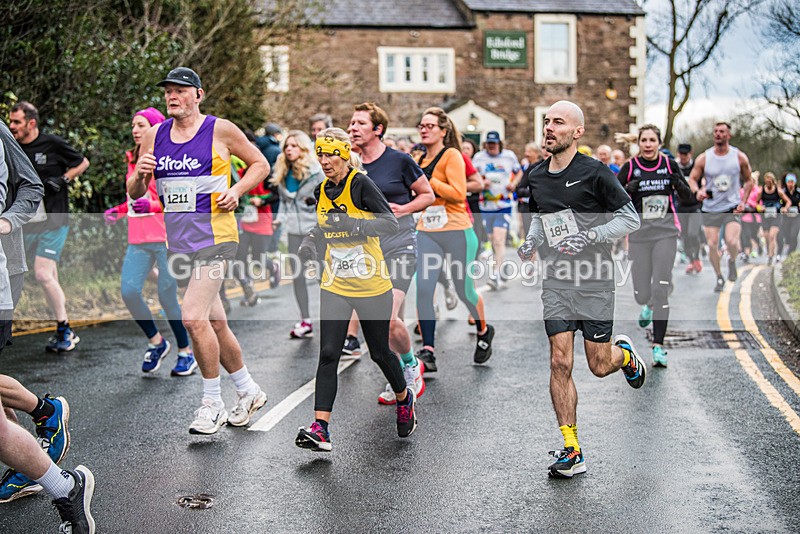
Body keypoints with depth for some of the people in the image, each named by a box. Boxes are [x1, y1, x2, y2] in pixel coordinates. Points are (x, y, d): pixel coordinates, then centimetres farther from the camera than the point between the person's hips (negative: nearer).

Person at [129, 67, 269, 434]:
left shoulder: (220, 130, -4)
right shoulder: (154, 136, 9)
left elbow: (260, 164, 7)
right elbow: (134, 193, 12)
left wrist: (236, 191, -9)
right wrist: (140, 175, -10)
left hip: (214, 236, -6)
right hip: (178, 240, 6)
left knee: (194, 318, -17)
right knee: (215, 323, 12)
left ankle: (212, 404, -1)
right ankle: (249, 392, 29)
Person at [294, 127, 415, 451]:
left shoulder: (361, 184, -13)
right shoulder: (321, 191, 6)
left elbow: (391, 224, -20)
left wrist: (352, 224, -33)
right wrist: (310, 242, 3)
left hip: (371, 285, -5)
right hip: (335, 286, 5)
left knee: (379, 352, 10)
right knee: (328, 354, -7)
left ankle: (404, 399, 39)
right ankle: (320, 429, -9)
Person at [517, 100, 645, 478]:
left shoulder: (594, 173, -10)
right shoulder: (536, 177, 6)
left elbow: (630, 218, -7)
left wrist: (589, 237, -19)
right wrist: (531, 241, 3)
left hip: (594, 280, -4)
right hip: (556, 280, 4)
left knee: (599, 366, 3)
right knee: (560, 364, -4)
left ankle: (625, 354, 42)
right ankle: (571, 451, 4)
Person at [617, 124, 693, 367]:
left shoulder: (669, 165, 3)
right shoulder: (630, 167, -1)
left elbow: (688, 198, 10)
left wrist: (679, 185, -12)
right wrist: (627, 190, -18)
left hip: (665, 233, 0)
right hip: (639, 235, 0)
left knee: (660, 289, -11)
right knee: (642, 294, 2)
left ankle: (658, 346, -5)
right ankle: (648, 307, 42)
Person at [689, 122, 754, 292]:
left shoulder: (740, 157, -2)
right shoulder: (703, 158, -4)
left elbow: (748, 181, 9)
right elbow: (692, 179, 3)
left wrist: (743, 201, -3)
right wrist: (698, 191, -19)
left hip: (732, 207, -1)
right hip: (710, 208, 1)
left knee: (732, 242, -19)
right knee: (712, 244, 2)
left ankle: (732, 262, 15)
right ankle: (719, 278, 22)